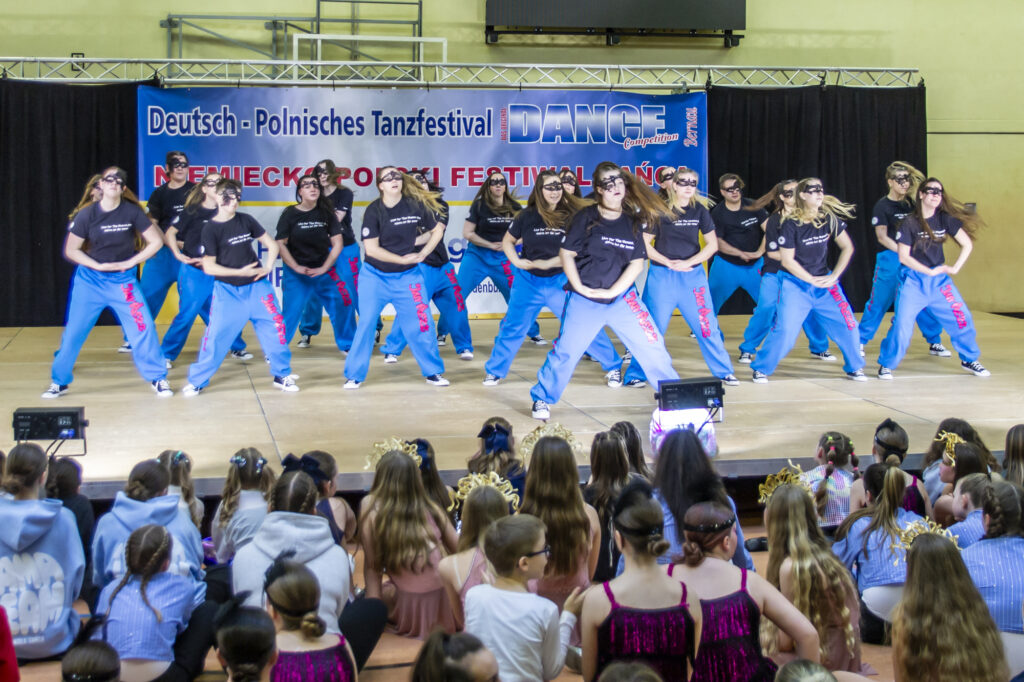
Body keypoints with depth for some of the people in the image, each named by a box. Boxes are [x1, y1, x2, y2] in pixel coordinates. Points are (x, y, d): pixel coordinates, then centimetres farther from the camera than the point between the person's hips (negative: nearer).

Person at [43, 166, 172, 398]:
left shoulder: (132, 212, -9)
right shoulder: (87, 214, -8)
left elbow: (155, 241, -3)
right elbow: (71, 250, -2)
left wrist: (131, 261, -11)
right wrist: (98, 265, -13)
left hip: (123, 280, 0)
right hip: (90, 280, 0)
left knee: (143, 327, -7)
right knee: (73, 331, 3)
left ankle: (158, 378, 7)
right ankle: (59, 381, 18)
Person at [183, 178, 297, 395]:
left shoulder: (246, 221, 2)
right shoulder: (210, 228, -7)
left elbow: (271, 245, 10)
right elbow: (209, 267, -10)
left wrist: (267, 267, -6)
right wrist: (239, 272, -14)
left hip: (256, 286, 3)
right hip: (227, 291, -3)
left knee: (275, 327, -1)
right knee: (216, 335, -4)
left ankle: (282, 376, 14)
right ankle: (197, 381, 9)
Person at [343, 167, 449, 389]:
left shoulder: (416, 205, -6)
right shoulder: (374, 210, -11)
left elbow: (438, 229, 7)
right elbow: (371, 248, -15)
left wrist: (423, 254, -4)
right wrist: (402, 259, -17)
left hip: (407, 276, 1)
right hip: (375, 276, -1)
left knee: (420, 324, 0)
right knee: (366, 324, -1)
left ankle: (433, 372, 16)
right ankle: (354, 375, 9)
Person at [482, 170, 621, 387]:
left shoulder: (571, 216, -8)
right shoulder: (527, 216, -3)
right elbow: (507, 241, 11)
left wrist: (546, 263, -16)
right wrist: (517, 262, -5)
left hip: (561, 281, -1)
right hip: (529, 281, 1)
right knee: (513, 326, 7)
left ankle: (613, 368, 14)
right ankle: (494, 371, 23)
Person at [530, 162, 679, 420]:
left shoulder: (632, 221, 3)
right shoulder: (586, 217, -5)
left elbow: (637, 263, 0)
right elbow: (566, 253, -3)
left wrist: (611, 291, -10)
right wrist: (579, 287, -12)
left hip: (623, 298, 2)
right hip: (584, 300, -2)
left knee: (652, 346, 0)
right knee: (565, 351, 0)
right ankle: (542, 399, 18)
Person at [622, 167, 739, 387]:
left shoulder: (699, 210, 4)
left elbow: (712, 244, 4)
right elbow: (644, 244, -2)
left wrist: (687, 262, -9)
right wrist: (668, 262, -13)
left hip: (693, 275, 2)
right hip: (662, 276, -2)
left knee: (707, 326, 2)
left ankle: (724, 372, 14)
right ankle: (636, 375, 11)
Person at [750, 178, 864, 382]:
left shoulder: (830, 218, -2)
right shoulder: (791, 224, -14)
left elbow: (847, 247, 6)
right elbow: (787, 260, -12)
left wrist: (834, 276, -2)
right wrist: (812, 280, -12)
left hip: (824, 282, 4)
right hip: (795, 285, -4)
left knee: (847, 324, -1)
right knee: (784, 329, -13)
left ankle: (854, 367, 18)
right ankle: (761, 369, 4)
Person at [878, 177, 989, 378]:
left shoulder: (945, 219, 0)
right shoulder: (910, 223, -10)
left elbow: (967, 244, 5)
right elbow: (903, 257, -13)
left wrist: (955, 268, -6)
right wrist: (930, 271, -15)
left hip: (940, 280, 4)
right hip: (914, 281, -4)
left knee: (961, 318, 1)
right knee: (901, 323, -11)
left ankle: (970, 360, 21)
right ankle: (887, 365, 4)